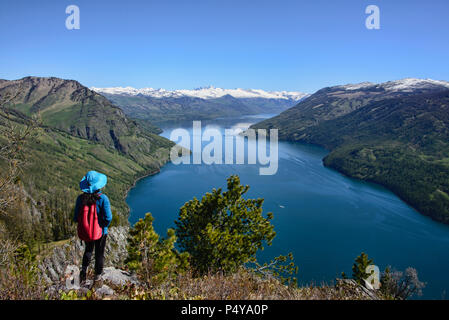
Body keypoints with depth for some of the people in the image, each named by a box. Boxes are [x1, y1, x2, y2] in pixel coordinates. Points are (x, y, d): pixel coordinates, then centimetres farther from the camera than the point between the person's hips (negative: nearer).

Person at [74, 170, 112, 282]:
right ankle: (98, 275, 34)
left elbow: (76, 218, -8)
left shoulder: (80, 198, -15)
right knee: (99, 253, 20)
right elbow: (108, 218, -23)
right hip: (100, 231, -2)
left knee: (88, 250, 30)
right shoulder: (103, 198, -24)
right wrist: (104, 226, -3)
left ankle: (84, 268, 14)